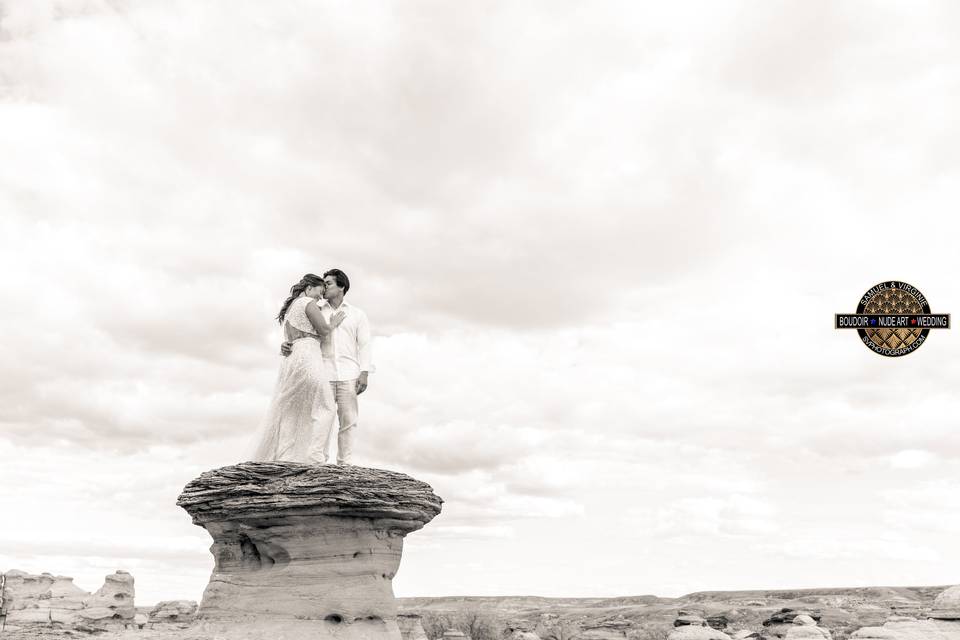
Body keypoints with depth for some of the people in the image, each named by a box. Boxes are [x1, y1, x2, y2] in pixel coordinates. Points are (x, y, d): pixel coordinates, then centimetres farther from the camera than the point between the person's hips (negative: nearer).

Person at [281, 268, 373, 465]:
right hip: (323, 375, 1)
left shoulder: (357, 314, 13)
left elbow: (364, 345, 7)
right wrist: (286, 346, -13)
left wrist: (364, 373, -5)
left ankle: (344, 464, 4)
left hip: (348, 376, 0)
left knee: (348, 421, -2)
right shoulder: (317, 313, 15)